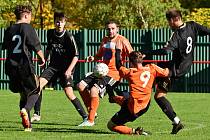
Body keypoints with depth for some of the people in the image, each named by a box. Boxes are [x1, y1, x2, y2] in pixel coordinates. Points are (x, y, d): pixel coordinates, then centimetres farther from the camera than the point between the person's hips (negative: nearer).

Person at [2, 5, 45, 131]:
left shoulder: (9, 30, 10)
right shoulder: (28, 28, -7)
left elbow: (5, 47, 18)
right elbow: (36, 46, -6)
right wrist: (42, 58, 11)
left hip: (11, 66, 6)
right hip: (25, 65, -6)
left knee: (23, 94, 15)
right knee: (35, 92, 8)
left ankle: (27, 125, 9)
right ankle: (25, 109, -21)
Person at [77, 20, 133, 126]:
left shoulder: (122, 40, -6)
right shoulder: (105, 40, 15)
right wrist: (93, 58, 7)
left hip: (114, 73, -8)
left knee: (94, 90, -24)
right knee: (81, 86, 1)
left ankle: (90, 120, -15)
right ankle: (91, 112, 12)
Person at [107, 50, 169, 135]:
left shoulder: (130, 72, -12)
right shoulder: (152, 68, -5)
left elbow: (119, 66, 3)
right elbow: (165, 73, 3)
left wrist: (118, 50, 14)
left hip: (133, 109, -8)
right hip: (145, 107, 8)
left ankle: (133, 131, -12)